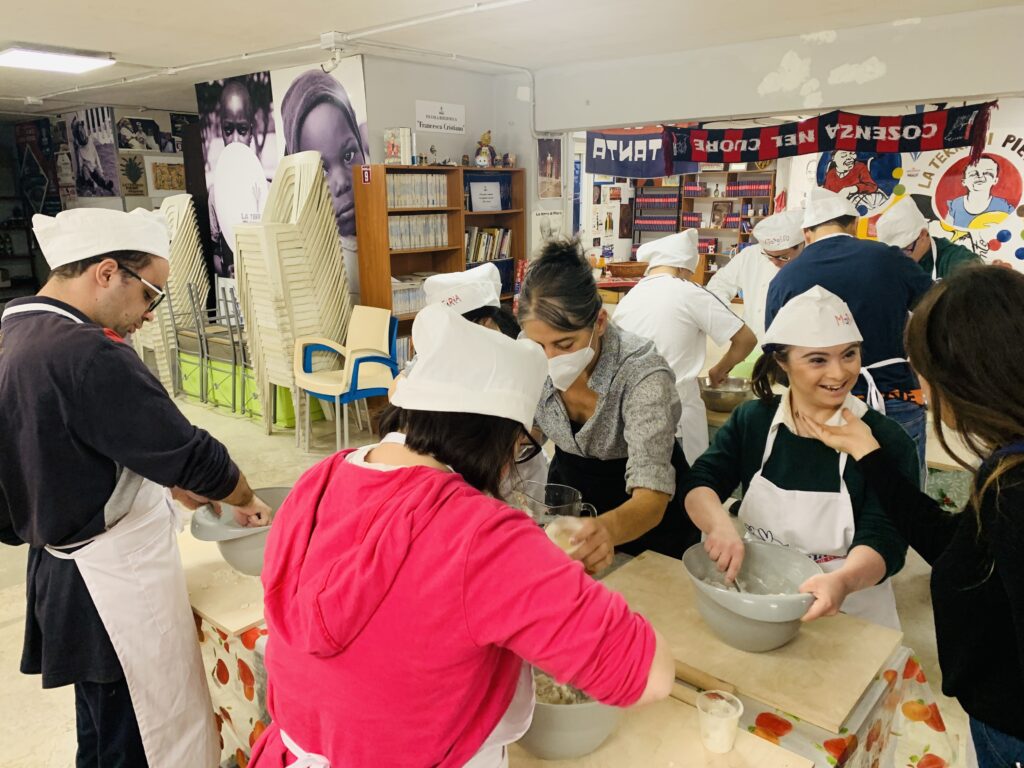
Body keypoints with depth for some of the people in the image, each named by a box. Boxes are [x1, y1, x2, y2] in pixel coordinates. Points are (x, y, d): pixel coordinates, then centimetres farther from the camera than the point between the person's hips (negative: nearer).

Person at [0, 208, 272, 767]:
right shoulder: (86, 354, -27)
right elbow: (188, 451, -22)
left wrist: (169, 485, 12)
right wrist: (245, 501, -4)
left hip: (65, 569, 10)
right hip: (114, 583, -10)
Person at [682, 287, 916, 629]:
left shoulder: (886, 441, -8)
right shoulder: (751, 419, 1)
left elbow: (884, 540, -14)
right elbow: (700, 484, -5)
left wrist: (842, 581, -36)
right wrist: (720, 526, -28)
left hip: (849, 613, -1)